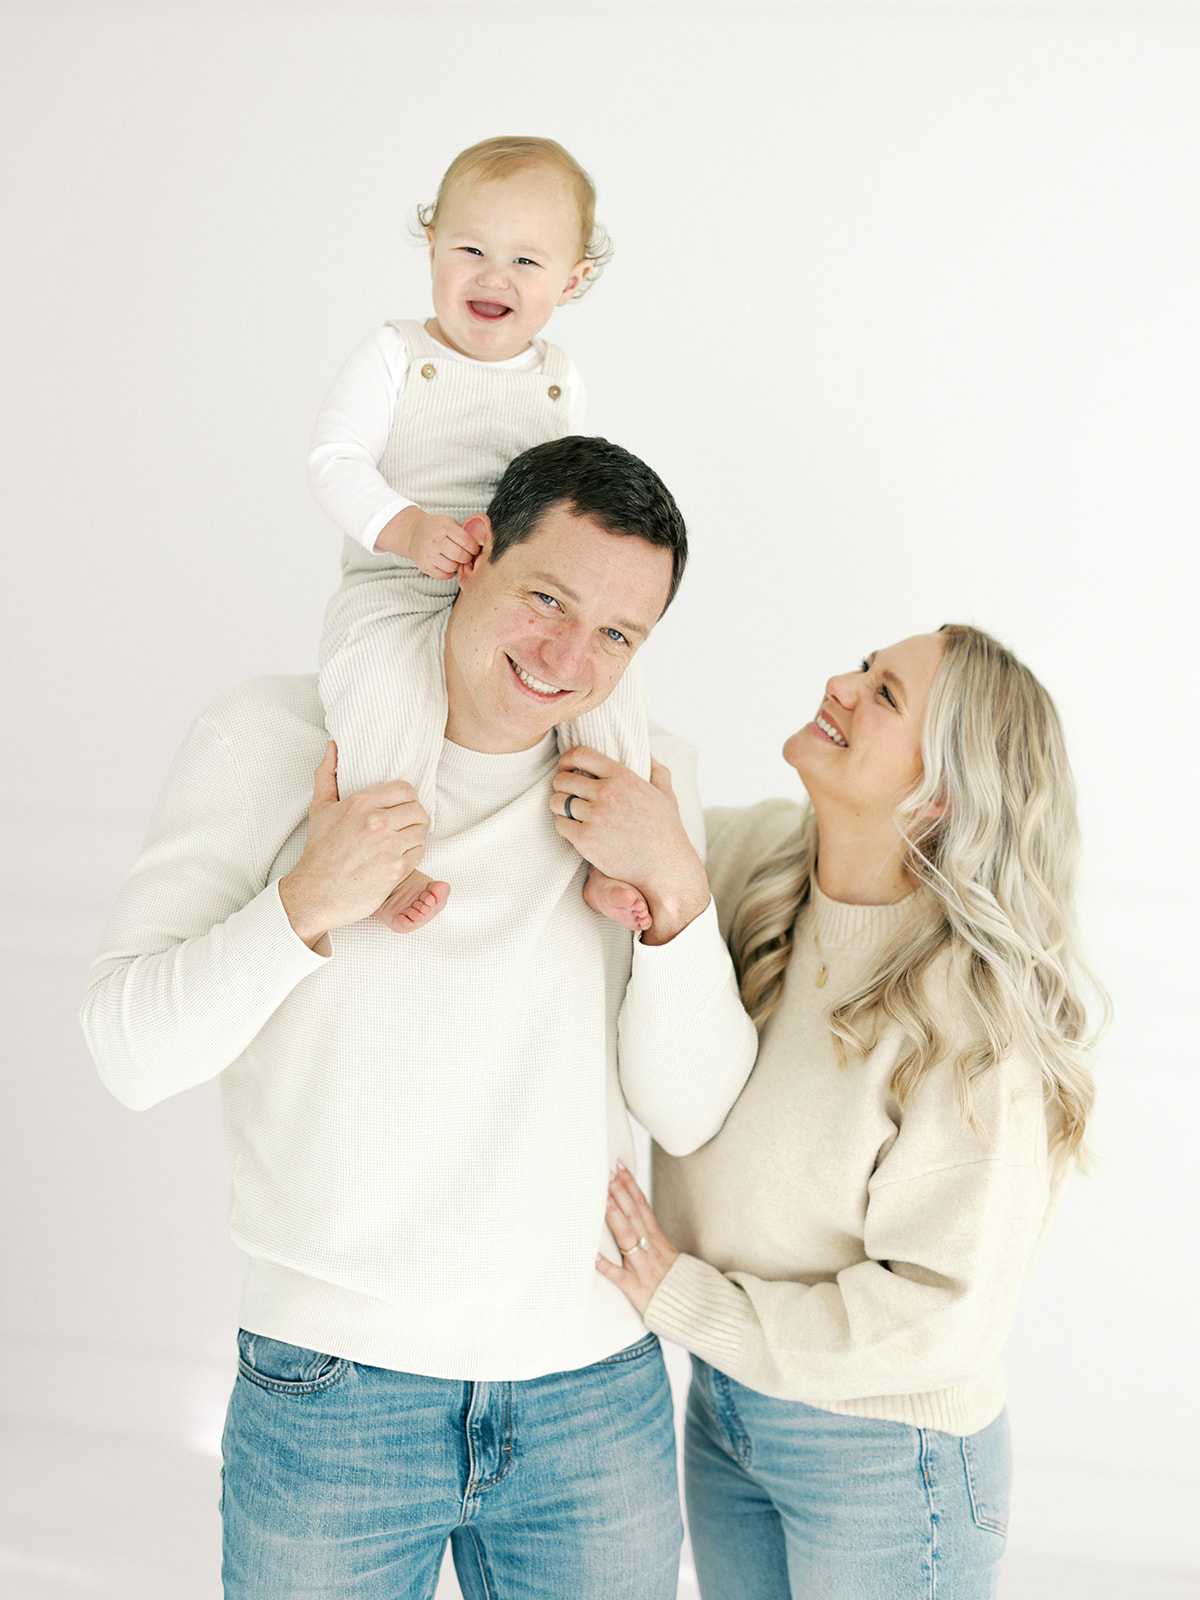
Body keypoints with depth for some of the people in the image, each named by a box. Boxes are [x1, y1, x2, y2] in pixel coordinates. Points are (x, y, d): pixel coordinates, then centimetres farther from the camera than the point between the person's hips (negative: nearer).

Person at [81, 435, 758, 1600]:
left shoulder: (641, 790, 2)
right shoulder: (271, 738, -6)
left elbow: (692, 1117, -2)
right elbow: (131, 1051, -9)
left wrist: (676, 887, -14)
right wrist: (307, 905, -22)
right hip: (331, 1397, -2)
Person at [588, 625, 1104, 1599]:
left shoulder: (973, 1008, -24)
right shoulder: (754, 861, -7)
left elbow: (945, 1313, -22)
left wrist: (684, 1301, -17)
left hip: (883, 1458, -5)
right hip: (725, 1401, 6)